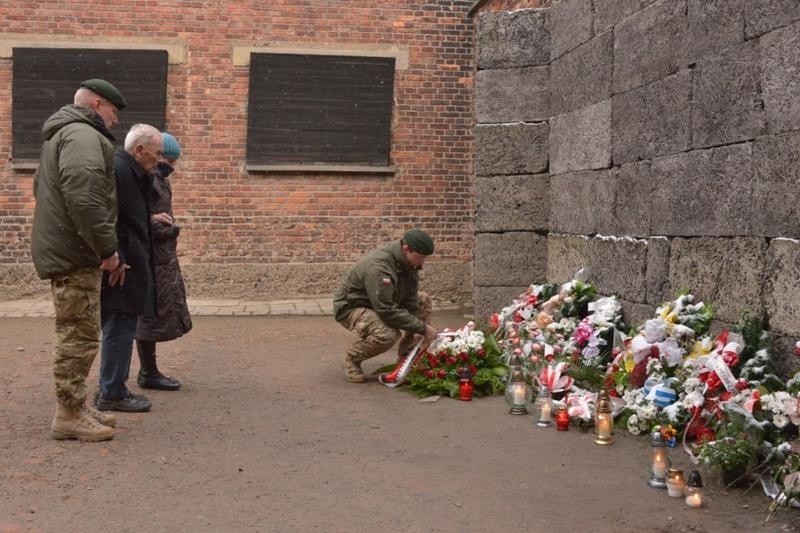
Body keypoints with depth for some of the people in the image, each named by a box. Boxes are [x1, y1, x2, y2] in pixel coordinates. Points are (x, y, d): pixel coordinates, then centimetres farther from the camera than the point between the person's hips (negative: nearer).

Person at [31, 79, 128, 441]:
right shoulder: (83, 136, -13)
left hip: (63, 250, 11)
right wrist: (107, 248, -21)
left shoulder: (61, 134, 23)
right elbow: (84, 198, -26)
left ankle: (76, 407, 22)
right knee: (80, 336, -6)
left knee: (76, 335, 15)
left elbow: (41, 186, 31)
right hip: (74, 254, -11)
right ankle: (69, 415, 0)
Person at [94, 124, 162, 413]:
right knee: (120, 327, -4)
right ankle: (112, 394, 5)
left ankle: (111, 387, 25)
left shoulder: (130, 170, 16)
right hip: (120, 268, -11)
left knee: (120, 327, 16)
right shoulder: (117, 168, -16)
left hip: (129, 263, 11)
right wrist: (116, 260, -24)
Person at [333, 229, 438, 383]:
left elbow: (410, 299, -3)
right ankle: (351, 359, -7)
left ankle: (406, 356, 9)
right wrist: (422, 327, -30)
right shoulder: (378, 267, -35)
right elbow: (387, 311, -36)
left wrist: (415, 330, -14)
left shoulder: (408, 262, -8)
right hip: (351, 307, -9)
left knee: (423, 301, 3)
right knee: (387, 334, -36)